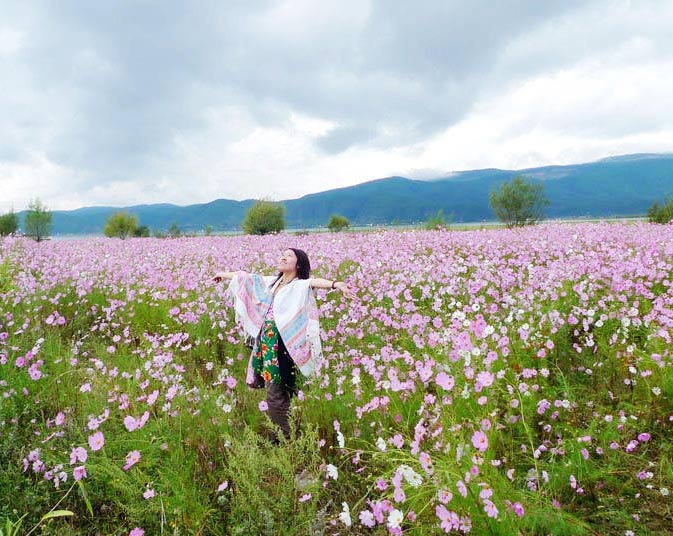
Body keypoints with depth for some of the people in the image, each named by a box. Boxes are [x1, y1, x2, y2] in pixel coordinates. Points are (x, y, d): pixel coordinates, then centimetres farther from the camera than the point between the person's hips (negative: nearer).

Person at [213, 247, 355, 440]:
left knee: (276, 395, -5)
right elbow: (247, 277, 26)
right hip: (265, 342, 7)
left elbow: (315, 282, -29)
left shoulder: (300, 286, -8)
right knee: (274, 391, 12)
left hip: (281, 346, -7)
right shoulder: (271, 282, 13)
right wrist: (224, 274, 40)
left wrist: (335, 284, -49)